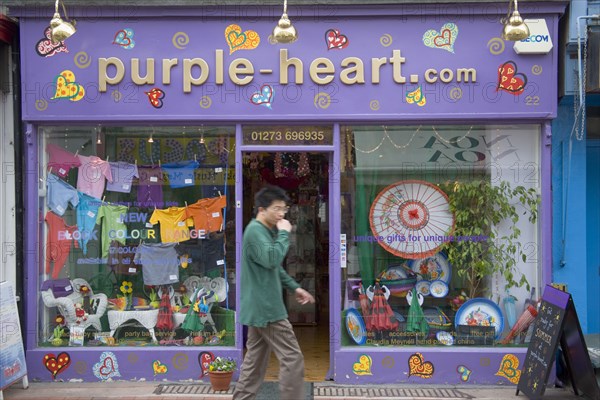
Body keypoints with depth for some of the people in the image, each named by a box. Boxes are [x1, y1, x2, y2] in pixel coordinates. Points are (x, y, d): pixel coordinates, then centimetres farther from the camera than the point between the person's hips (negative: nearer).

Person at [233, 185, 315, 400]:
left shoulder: (266, 231, 16)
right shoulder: (255, 230, -16)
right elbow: (272, 259, -31)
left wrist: (294, 287, 20)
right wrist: (284, 233, -20)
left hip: (259, 307, 10)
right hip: (266, 307, -10)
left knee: (255, 359, 13)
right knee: (292, 358, -6)